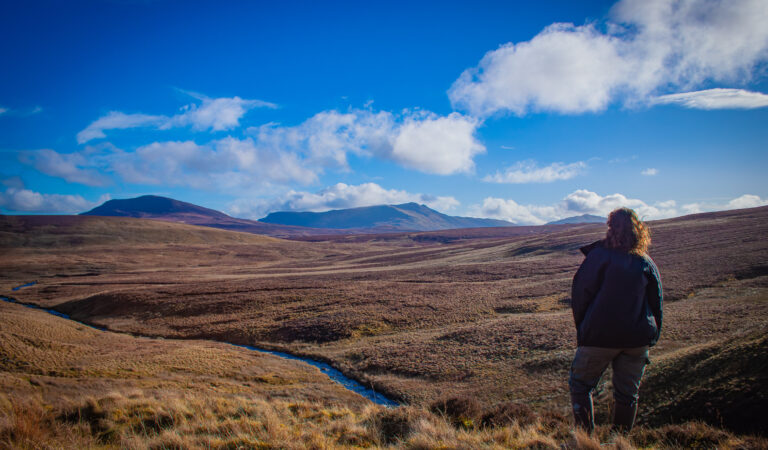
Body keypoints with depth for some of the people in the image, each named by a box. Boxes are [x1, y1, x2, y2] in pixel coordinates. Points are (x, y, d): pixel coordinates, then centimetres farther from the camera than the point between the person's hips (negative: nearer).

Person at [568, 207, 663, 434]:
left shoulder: (599, 255, -6)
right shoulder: (646, 262, 5)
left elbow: (581, 294, -6)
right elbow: (656, 303, 8)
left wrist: (581, 328, 5)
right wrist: (652, 336, 15)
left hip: (600, 335, -4)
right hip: (638, 338, 4)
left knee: (580, 384, 10)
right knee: (627, 393, 15)